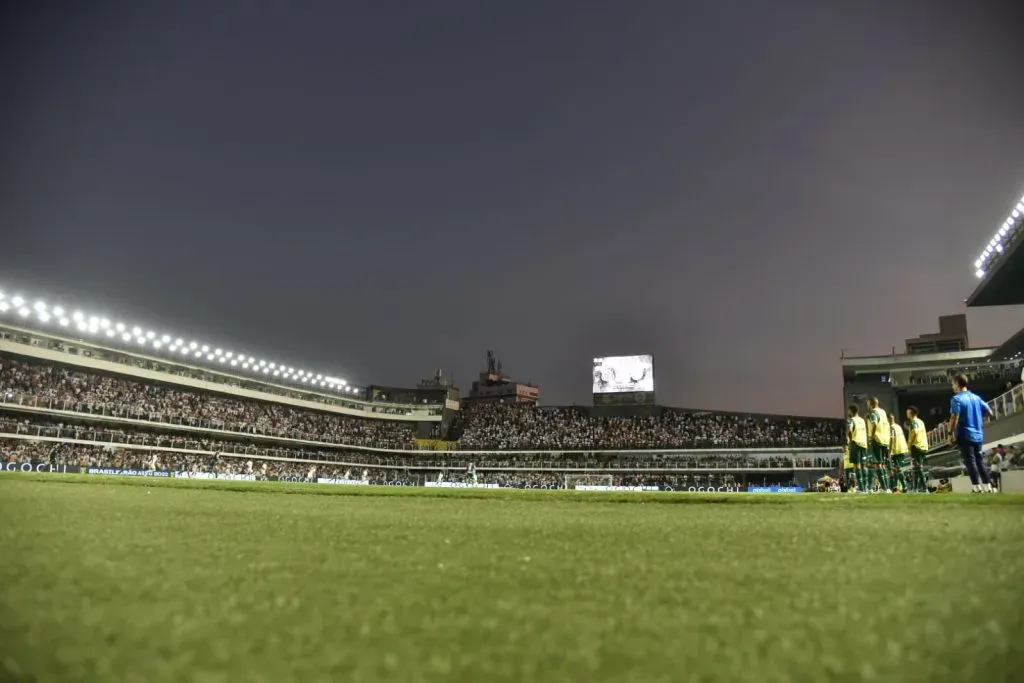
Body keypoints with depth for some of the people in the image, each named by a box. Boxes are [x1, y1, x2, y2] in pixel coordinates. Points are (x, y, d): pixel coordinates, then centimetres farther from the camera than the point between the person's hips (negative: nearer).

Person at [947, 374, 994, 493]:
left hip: (965, 435, -7)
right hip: (978, 435, 7)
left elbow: (954, 417, -19)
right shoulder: (976, 397, 10)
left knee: (970, 460, -3)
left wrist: (950, 433, -13)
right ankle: (987, 486, 12)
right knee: (980, 459, 13)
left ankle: (977, 487, -5)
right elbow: (989, 412, 13)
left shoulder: (957, 399, -11)